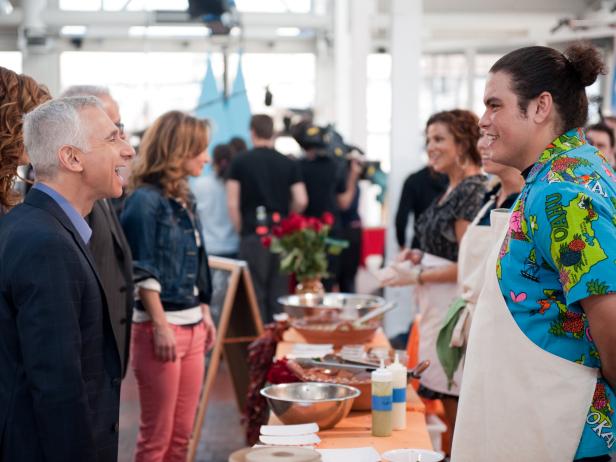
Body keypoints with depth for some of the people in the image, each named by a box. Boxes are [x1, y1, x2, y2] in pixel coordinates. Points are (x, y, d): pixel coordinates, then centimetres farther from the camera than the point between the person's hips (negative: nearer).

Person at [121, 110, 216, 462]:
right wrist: (161, 326, -16)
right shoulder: (146, 201, -11)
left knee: (183, 433, 12)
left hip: (192, 326, 8)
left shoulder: (185, 199, 12)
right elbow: (143, 273, -14)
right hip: (162, 325, -8)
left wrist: (205, 315, 15)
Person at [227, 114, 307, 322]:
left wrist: (241, 229, 6)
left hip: (253, 234, -2)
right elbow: (301, 200, -1)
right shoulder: (288, 163, 5)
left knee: (256, 293, 3)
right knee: (278, 294, 9)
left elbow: (233, 204, -6)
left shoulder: (240, 161, -1)